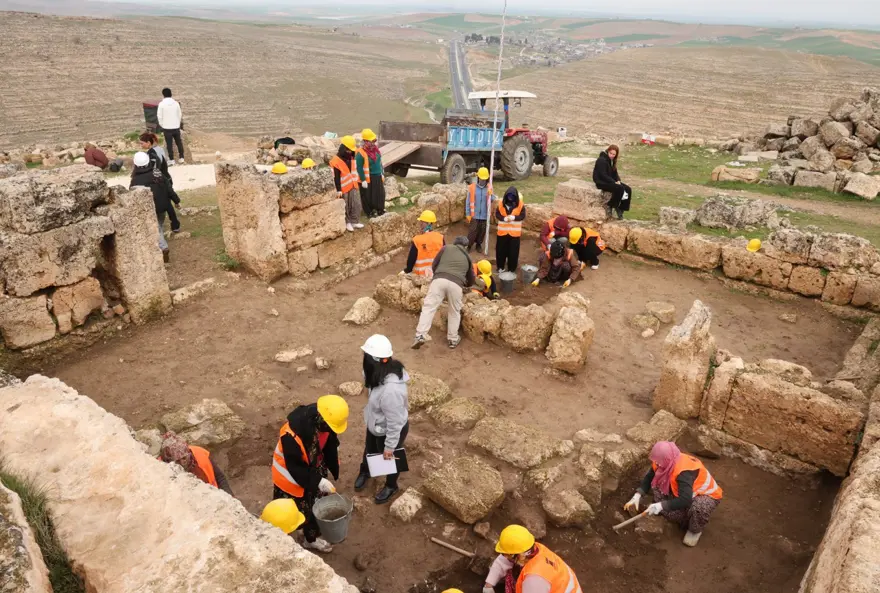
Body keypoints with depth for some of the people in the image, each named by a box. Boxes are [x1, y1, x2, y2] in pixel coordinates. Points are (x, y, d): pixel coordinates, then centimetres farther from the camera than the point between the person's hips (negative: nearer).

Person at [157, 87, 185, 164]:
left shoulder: (161, 104, -10)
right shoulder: (176, 103, -3)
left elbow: (159, 116, -8)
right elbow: (180, 115, 3)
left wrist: (161, 125, 7)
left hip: (167, 127, -2)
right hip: (176, 126, 3)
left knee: (169, 144, 5)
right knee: (179, 142, 14)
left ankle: (171, 160, 9)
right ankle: (181, 158, 17)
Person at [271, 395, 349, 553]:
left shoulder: (323, 422, -21)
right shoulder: (293, 433, -41)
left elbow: (330, 445, -2)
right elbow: (294, 467, -30)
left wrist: (333, 470, -1)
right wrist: (318, 481, -29)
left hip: (313, 469, 7)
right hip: (291, 475, -7)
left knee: (315, 506, 23)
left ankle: (311, 539, 47)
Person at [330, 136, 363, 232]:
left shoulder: (351, 157, 8)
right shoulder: (336, 161, -18)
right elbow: (336, 177, -18)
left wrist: (357, 181, 21)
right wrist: (338, 190, -20)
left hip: (353, 186, 7)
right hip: (344, 188, -7)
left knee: (357, 204, 8)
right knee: (345, 207, 4)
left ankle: (355, 222, 19)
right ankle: (347, 223, 16)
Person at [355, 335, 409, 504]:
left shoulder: (390, 390, -46)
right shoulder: (388, 369, -18)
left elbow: (395, 422, -32)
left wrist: (389, 446, -18)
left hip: (390, 431, -7)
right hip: (376, 424, 7)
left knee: (387, 459, 23)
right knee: (370, 450, 33)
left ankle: (391, 486, 54)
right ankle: (365, 471, 65)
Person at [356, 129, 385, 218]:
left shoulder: (375, 148, 3)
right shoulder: (361, 153, -20)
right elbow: (359, 168, -18)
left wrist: (382, 173, 14)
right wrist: (363, 180, -18)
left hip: (378, 177, 7)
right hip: (368, 179, -7)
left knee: (380, 194, 17)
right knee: (368, 196, 6)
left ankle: (380, 210, 35)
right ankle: (370, 212, 22)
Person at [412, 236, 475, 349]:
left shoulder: (446, 248, 24)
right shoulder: (467, 257, 30)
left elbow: (434, 265, 21)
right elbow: (471, 281, 37)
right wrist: (464, 284, 58)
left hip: (439, 280, -1)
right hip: (456, 284, 1)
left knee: (429, 307, 2)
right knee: (454, 312, 18)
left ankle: (420, 336, -8)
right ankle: (453, 340, 25)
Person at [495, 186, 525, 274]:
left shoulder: (520, 204, -5)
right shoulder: (501, 203, -1)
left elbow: (523, 216, -6)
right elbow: (497, 214, 0)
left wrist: (513, 217, -21)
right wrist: (504, 218, -18)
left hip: (514, 232, -2)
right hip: (503, 231, 2)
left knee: (513, 251, 3)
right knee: (501, 249, 10)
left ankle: (511, 269, 15)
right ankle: (500, 266, 26)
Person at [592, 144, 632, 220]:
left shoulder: (611, 161, 12)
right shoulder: (602, 160, -16)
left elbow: (614, 173, 16)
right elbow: (603, 175, -21)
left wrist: (618, 181, -4)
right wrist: (614, 182, -21)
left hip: (610, 181, 9)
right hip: (601, 182, -9)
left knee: (628, 189, -6)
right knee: (620, 188, -29)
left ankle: (621, 209, 0)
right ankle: (611, 207, -13)